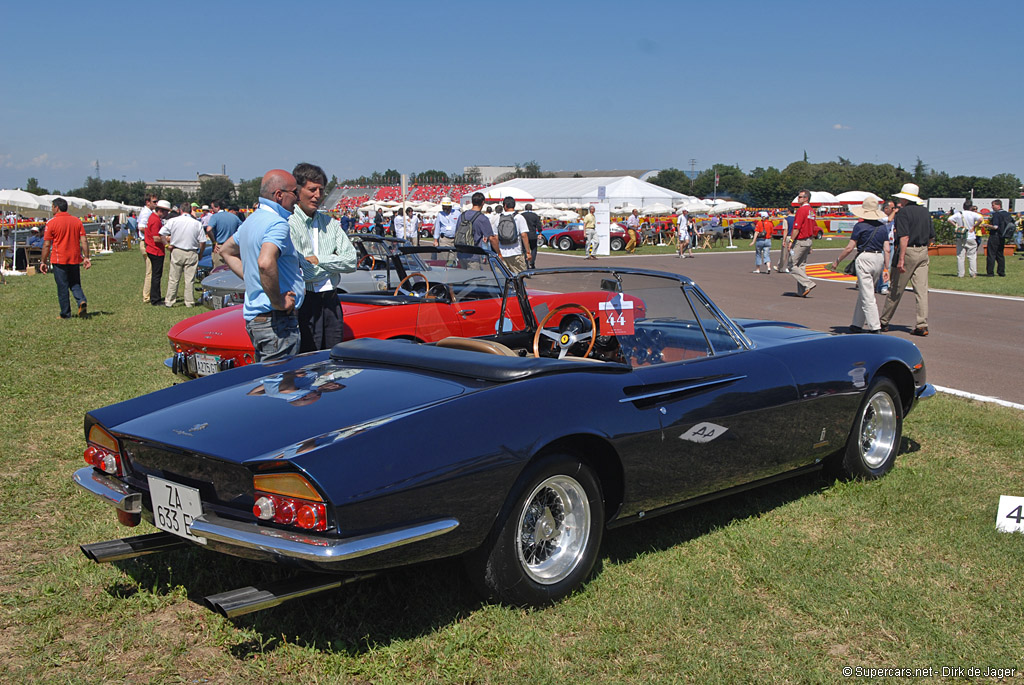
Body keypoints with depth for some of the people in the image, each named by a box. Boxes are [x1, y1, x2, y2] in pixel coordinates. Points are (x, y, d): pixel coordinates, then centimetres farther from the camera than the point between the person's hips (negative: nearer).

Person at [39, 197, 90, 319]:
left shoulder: (51, 223, -7)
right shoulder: (77, 221, 4)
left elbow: (47, 245, -6)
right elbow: (84, 241, 0)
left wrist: (43, 262, 1)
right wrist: (86, 257, 4)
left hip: (59, 260, -3)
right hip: (75, 259, 4)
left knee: (62, 288, 3)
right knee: (75, 284, 14)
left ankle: (65, 314, 6)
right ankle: (82, 301, -12)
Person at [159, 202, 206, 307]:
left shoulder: (173, 221, -2)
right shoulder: (197, 223, -2)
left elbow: (162, 233, -5)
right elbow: (203, 242, -3)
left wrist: (168, 244, 6)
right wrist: (200, 253, 11)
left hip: (176, 252, 1)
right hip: (191, 254, 0)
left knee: (173, 279, 7)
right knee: (190, 279, 4)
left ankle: (169, 301, 12)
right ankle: (190, 302, 8)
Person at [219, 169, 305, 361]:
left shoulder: (251, 220, 14)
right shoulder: (278, 224, -17)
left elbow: (226, 251, 29)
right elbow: (266, 263, -34)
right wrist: (278, 301, -23)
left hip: (252, 316, 10)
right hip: (275, 320, -10)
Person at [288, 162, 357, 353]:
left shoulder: (330, 223, 12)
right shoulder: (288, 224, -9)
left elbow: (352, 261, 4)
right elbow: (299, 272, -19)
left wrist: (319, 260, -9)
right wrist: (335, 262, -4)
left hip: (331, 301, 6)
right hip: (305, 303, -6)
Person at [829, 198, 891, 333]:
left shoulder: (860, 226, -7)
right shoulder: (883, 227, 8)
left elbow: (849, 247, -8)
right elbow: (887, 250, 4)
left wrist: (837, 260, 4)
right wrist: (886, 268, 9)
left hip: (864, 258, -6)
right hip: (879, 260, 6)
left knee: (867, 295, -4)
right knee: (863, 292, 17)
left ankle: (875, 327, -8)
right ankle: (857, 324, 24)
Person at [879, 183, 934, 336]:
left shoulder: (904, 212, -10)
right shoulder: (925, 211, 12)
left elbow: (904, 236, -19)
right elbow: (932, 236, 15)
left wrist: (901, 258, -22)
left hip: (909, 251, -6)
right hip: (923, 252, 6)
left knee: (896, 289, 4)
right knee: (921, 289, 3)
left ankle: (884, 321, 15)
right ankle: (922, 325, -2)